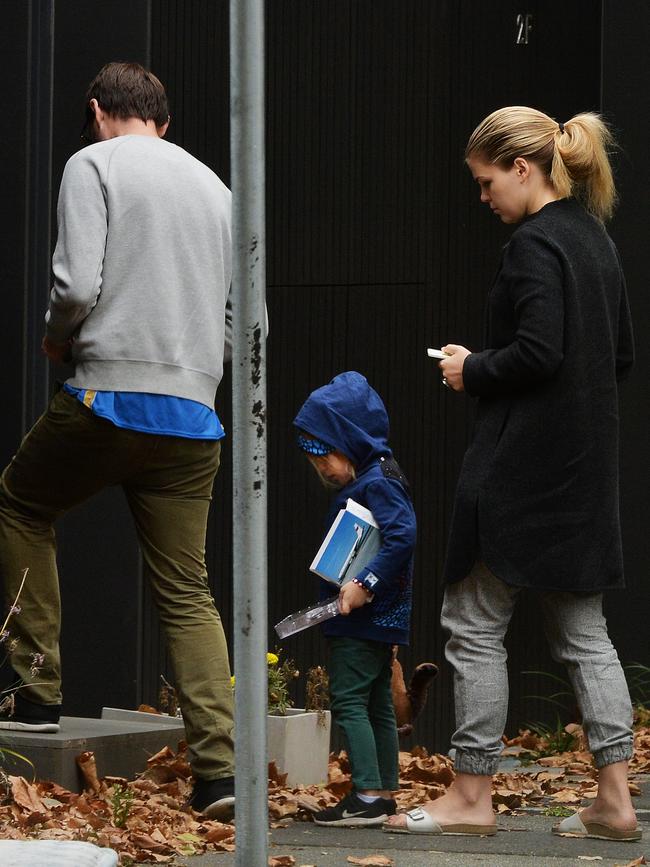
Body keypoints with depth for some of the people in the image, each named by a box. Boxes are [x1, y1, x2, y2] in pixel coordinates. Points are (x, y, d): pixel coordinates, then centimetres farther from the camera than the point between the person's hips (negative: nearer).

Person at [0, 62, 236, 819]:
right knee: (186, 591, 6)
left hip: (109, 397, -5)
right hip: (194, 415, 5)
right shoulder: (215, 187, 18)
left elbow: (78, 283, -12)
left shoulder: (94, 166, 0)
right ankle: (219, 769, -5)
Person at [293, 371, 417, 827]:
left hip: (364, 616, -11)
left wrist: (365, 583, -29)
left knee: (348, 699, -11)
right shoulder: (360, 482, 13)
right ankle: (384, 793, 19)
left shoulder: (377, 482, -17)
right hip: (377, 618, 11)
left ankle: (367, 796, -15)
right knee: (377, 703, 13)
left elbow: (403, 535, -28)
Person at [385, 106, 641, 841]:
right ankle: (613, 800, 7)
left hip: (521, 471, -9)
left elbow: (537, 353, -24)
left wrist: (473, 372, -7)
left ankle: (470, 796, 6)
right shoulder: (596, 241, 13)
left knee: (474, 623, 1)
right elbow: (620, 358, 18)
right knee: (582, 630, 10)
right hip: (584, 472, 9)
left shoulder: (534, 244, -15)